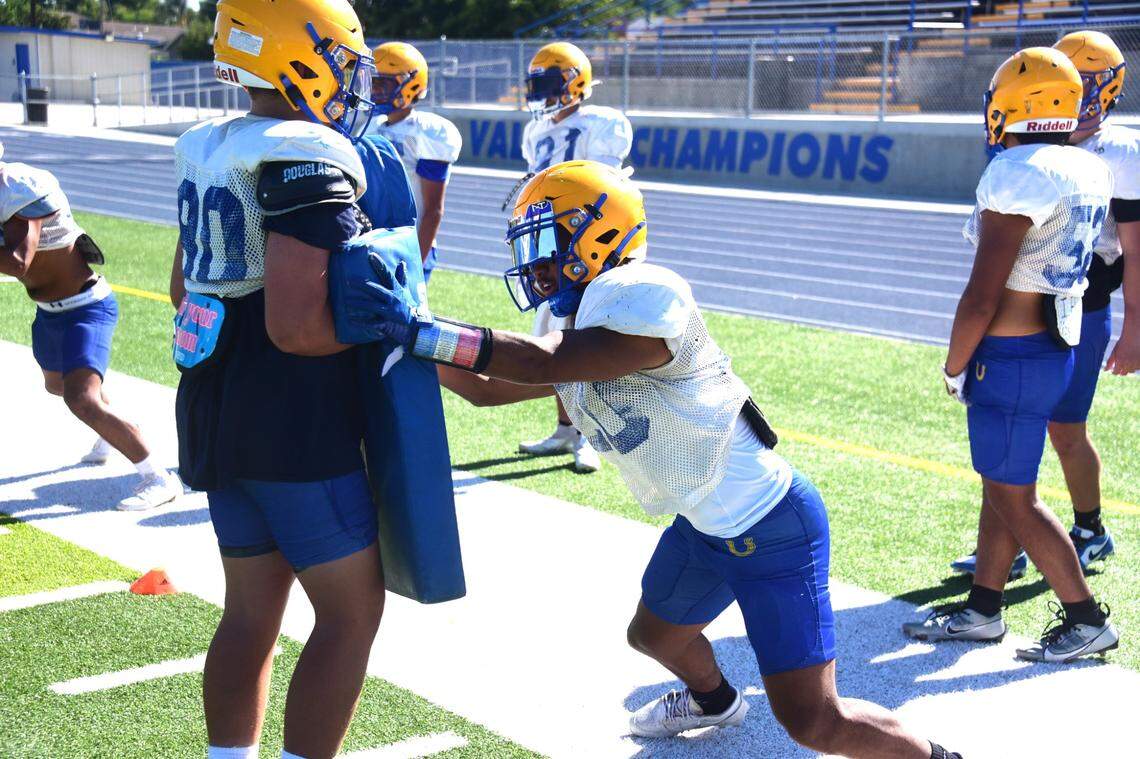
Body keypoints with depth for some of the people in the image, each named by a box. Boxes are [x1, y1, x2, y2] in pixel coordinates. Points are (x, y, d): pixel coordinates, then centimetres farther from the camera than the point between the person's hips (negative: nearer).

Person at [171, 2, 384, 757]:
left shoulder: (209, 150, 8)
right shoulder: (309, 162, -19)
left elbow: (185, 289, 19)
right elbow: (297, 327, -25)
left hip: (218, 411, 8)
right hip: (296, 426, -8)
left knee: (252, 608, 17)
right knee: (352, 611, 2)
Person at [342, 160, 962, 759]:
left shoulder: (643, 297, -23)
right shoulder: (577, 328, 7)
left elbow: (541, 364, -30)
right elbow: (487, 388, 10)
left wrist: (424, 331, -31)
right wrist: (407, 331, 0)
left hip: (768, 527, -10)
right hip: (704, 526, 10)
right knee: (654, 636, 32)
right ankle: (714, 700, 64)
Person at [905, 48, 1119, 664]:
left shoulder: (1017, 175, -21)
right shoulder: (1089, 170, 6)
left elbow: (982, 295, -19)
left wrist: (954, 366, -7)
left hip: (1011, 355, -9)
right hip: (1058, 343, 9)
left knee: (1013, 497, 3)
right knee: (1001, 485, 17)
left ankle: (1087, 619, 12)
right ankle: (981, 610, 28)